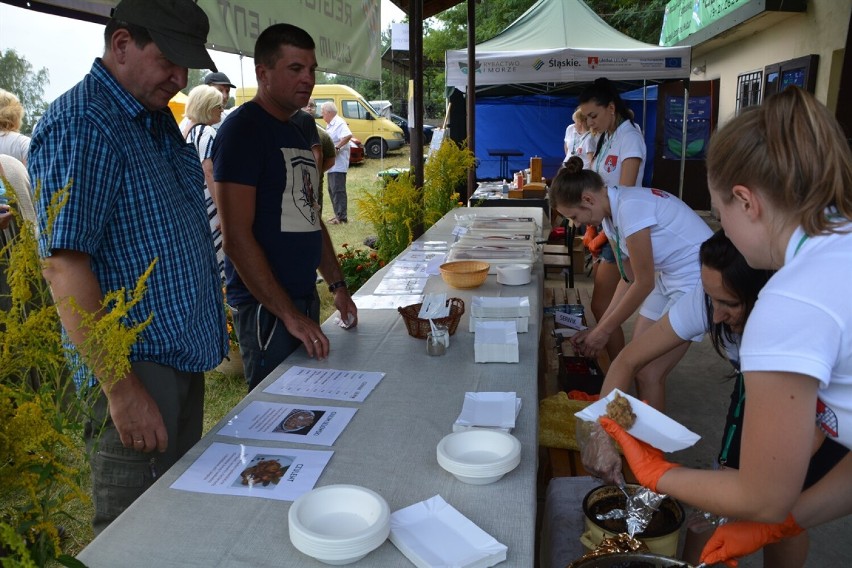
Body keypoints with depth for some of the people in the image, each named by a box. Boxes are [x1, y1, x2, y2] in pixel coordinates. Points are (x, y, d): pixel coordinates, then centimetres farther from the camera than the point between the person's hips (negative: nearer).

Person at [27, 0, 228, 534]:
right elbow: (64, 268, -22)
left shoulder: (158, 119, 12)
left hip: (184, 361, 9)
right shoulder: (79, 127, -17)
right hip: (136, 371, -9)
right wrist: (121, 389, -23)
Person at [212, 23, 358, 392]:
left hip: (305, 298, 8)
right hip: (266, 307, -8)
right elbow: (237, 237, -19)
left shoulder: (297, 132, 15)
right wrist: (288, 314, -20)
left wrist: (338, 285, 15)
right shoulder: (242, 129, -12)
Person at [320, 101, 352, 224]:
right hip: (332, 163, 11)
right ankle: (338, 214, 21)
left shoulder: (339, 123, -14)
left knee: (338, 190, -10)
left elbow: (348, 136, -30)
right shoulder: (331, 125, 18)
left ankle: (342, 217, -7)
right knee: (332, 190, 14)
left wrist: (337, 148, -28)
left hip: (338, 164, -11)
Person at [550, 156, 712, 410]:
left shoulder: (630, 207, -25)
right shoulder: (610, 216, 2)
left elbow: (644, 283, -19)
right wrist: (599, 327, 3)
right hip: (669, 277, 9)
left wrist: (603, 331, -10)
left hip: (697, 277, -9)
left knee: (649, 373, -6)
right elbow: (629, 279, 8)